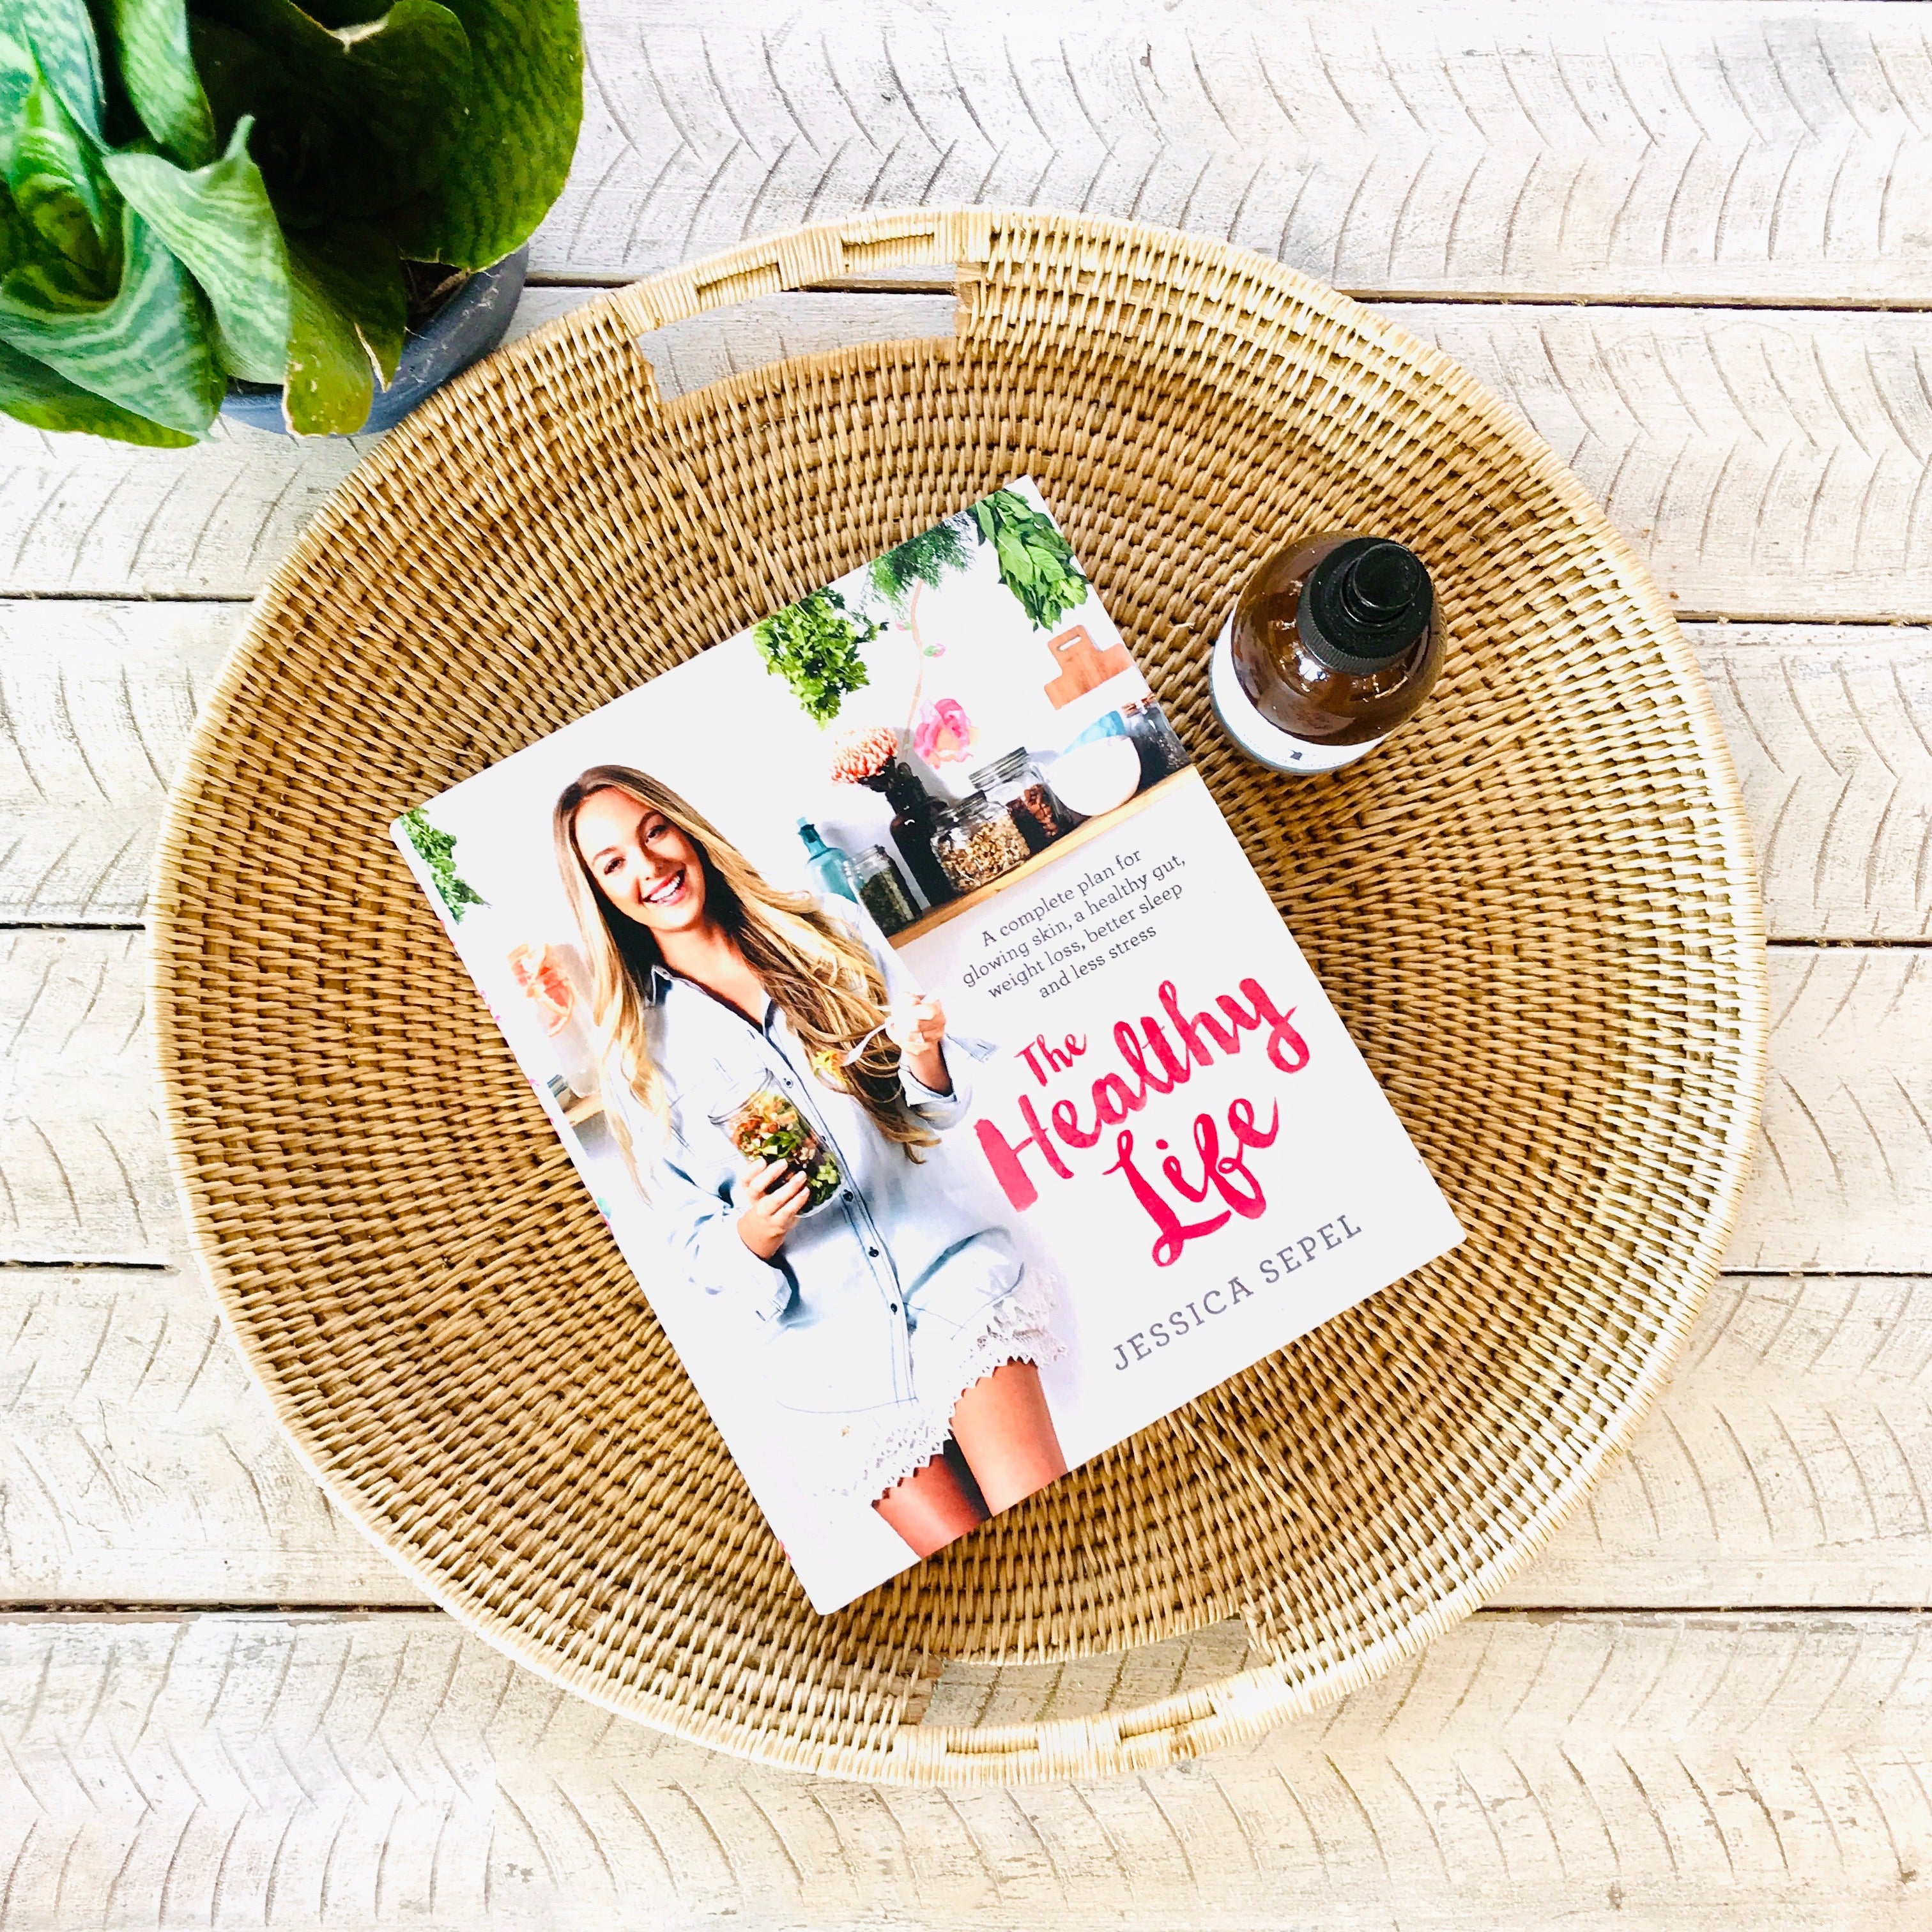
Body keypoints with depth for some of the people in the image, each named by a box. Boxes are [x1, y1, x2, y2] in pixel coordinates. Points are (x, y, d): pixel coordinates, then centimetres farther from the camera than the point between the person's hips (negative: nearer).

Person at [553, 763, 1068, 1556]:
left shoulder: (834, 933, 4)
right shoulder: (639, 1054, 1)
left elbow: (941, 1107, 9)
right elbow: (691, 1238, 5)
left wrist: (925, 1056, -13)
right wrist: (750, 1238, -17)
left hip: (950, 1272, 1)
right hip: (830, 1353, 0)